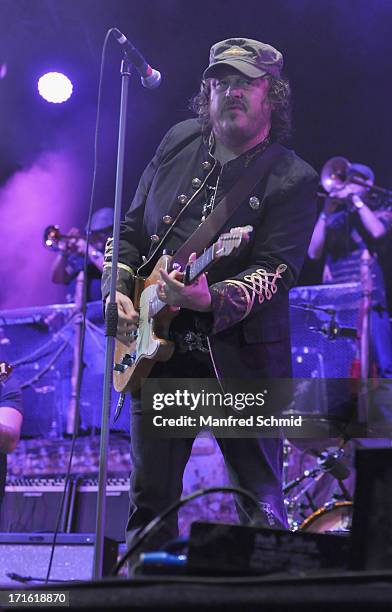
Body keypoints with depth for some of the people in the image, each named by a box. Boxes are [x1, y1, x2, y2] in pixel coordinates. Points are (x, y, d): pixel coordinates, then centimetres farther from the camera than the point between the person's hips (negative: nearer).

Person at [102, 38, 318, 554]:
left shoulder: (292, 180, -8)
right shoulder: (178, 143, 8)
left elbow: (274, 272, -19)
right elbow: (131, 229, 15)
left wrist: (211, 299, -36)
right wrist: (118, 292, 1)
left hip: (240, 358, -4)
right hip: (158, 346, 4)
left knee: (261, 505, 2)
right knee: (150, 500, 11)